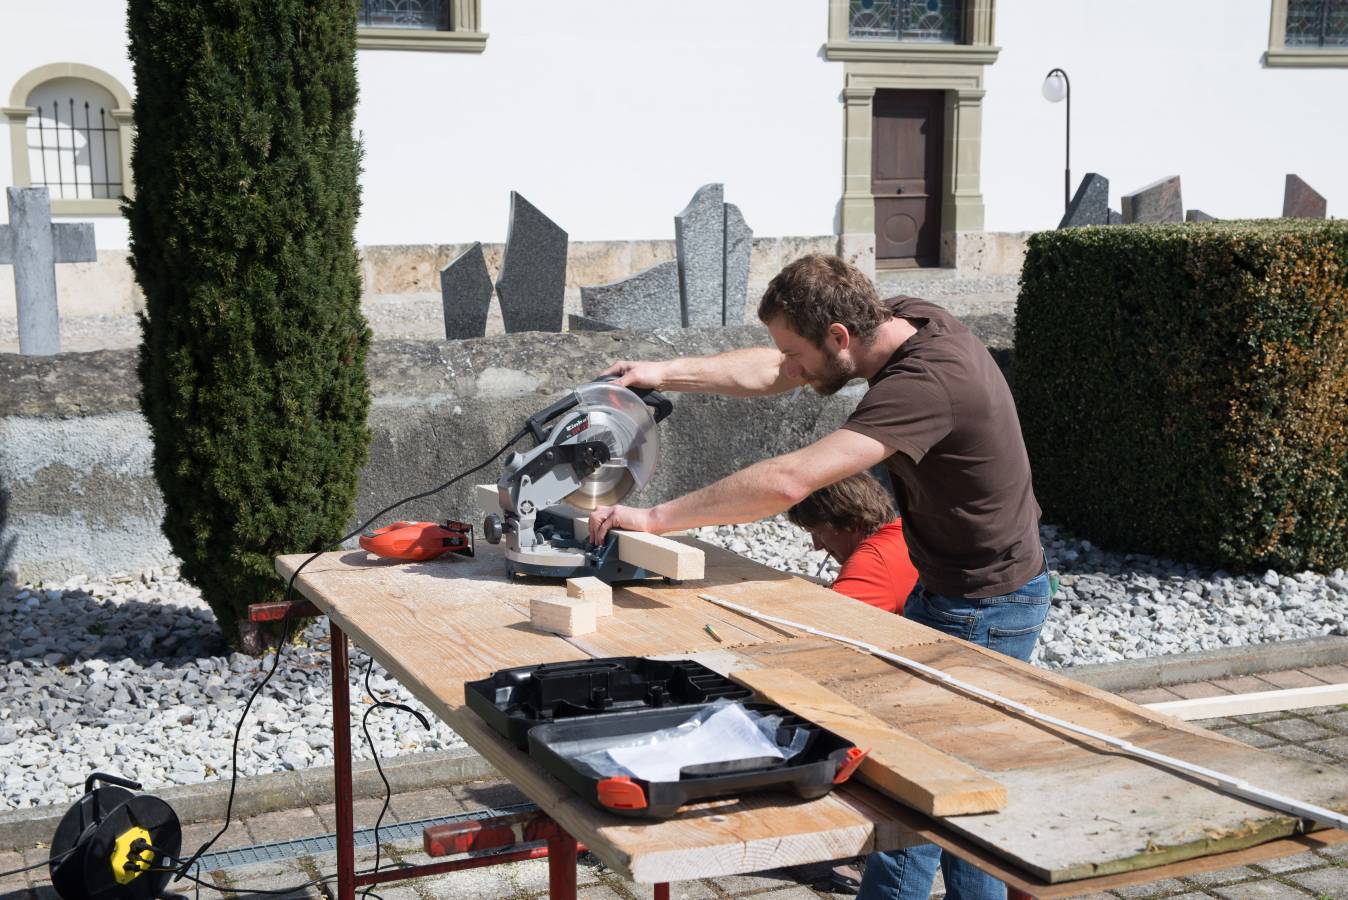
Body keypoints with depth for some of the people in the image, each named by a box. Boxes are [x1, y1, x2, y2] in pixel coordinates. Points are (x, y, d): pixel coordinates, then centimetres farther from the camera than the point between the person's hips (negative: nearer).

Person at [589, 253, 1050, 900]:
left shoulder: (924, 385, -32)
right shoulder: (905, 319, -5)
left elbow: (788, 482, -39)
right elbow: (770, 373, 5)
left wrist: (653, 518, -33)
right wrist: (663, 374, -5)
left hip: (984, 612, -9)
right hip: (950, 587, 9)